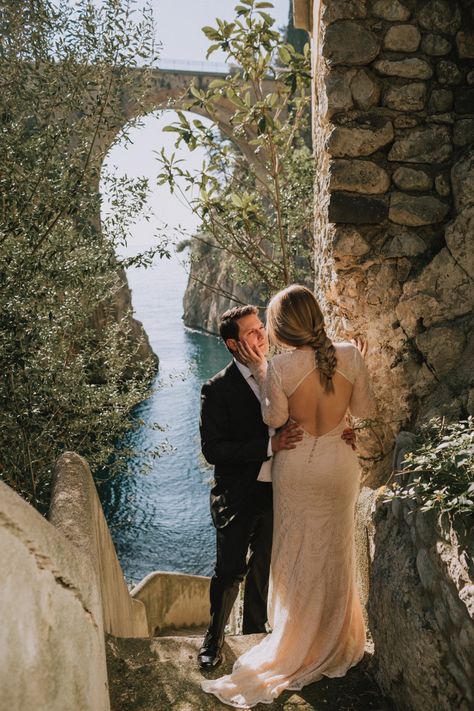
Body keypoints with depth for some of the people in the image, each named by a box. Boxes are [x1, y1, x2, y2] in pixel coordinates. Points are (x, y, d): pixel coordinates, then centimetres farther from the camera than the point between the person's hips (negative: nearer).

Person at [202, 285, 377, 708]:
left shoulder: (280, 368, -22)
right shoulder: (350, 355, -15)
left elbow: (275, 419, -8)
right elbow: (366, 412, -4)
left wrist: (261, 371, -4)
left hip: (297, 466, -2)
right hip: (340, 464, 2)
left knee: (299, 553, 18)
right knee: (336, 552, 22)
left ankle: (299, 641, 35)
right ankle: (334, 641, 41)